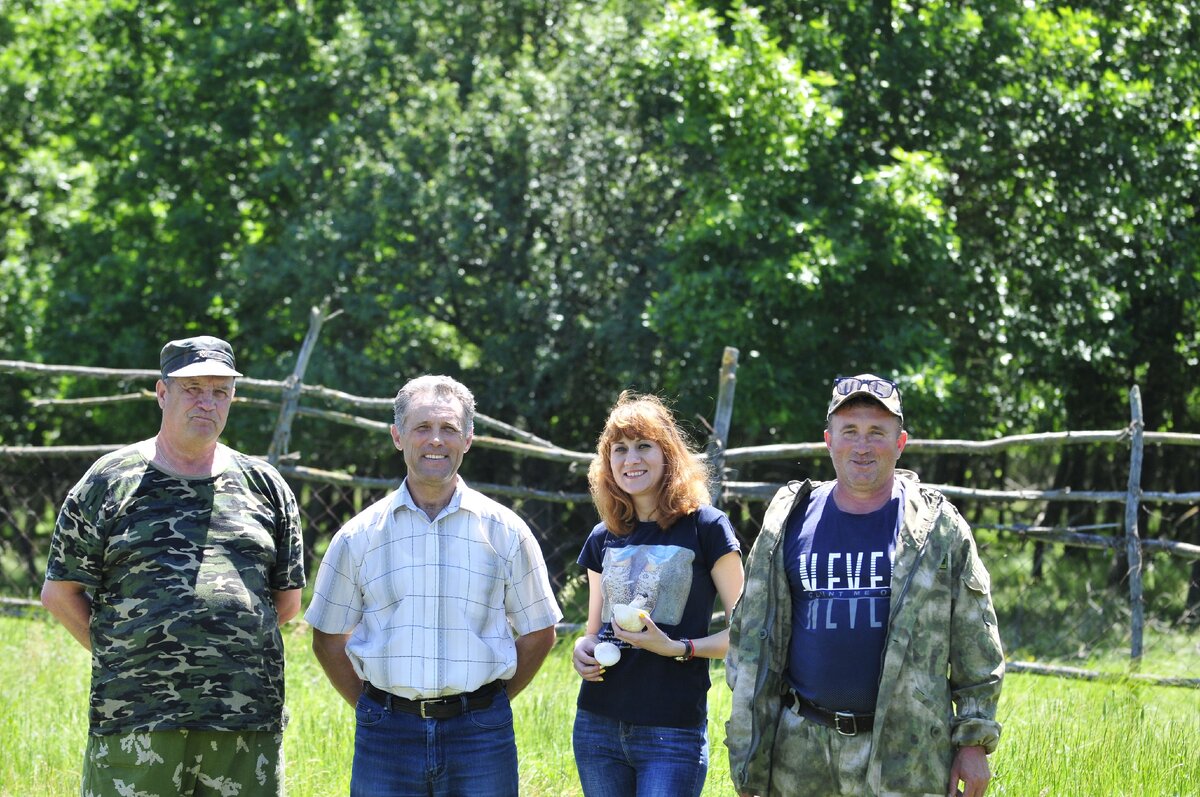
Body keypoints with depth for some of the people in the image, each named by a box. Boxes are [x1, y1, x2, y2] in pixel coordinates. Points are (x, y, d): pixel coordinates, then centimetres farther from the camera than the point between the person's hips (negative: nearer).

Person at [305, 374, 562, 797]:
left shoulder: (506, 531, 5)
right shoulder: (360, 535, 5)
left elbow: (538, 633, 12)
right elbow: (329, 637, 13)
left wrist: (486, 706, 6)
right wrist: (373, 708, 5)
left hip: (479, 736, 0)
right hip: (386, 738, 0)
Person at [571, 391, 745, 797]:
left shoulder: (705, 528, -4)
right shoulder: (603, 539, 12)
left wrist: (677, 649, -18)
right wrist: (582, 649, 0)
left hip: (673, 733, -5)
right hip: (597, 725, 5)